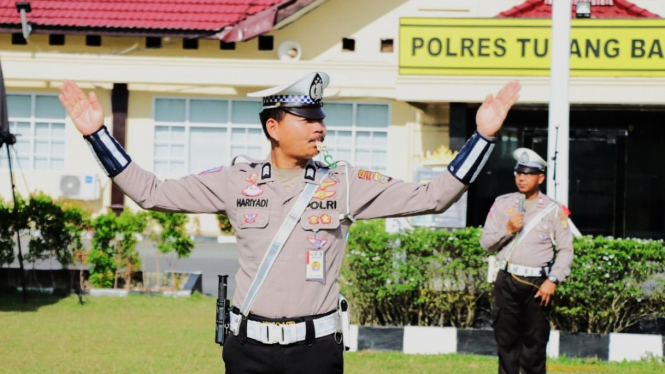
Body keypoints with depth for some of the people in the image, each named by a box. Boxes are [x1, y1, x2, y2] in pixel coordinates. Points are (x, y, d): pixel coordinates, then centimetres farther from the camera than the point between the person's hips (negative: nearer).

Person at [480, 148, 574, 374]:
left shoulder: (554, 210, 1)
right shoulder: (502, 204, 7)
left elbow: (566, 250, 0)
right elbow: (486, 243, 6)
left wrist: (553, 280, -10)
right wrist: (507, 230, -11)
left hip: (537, 284, -2)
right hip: (507, 281, 2)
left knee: (535, 340, -1)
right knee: (507, 339, 3)